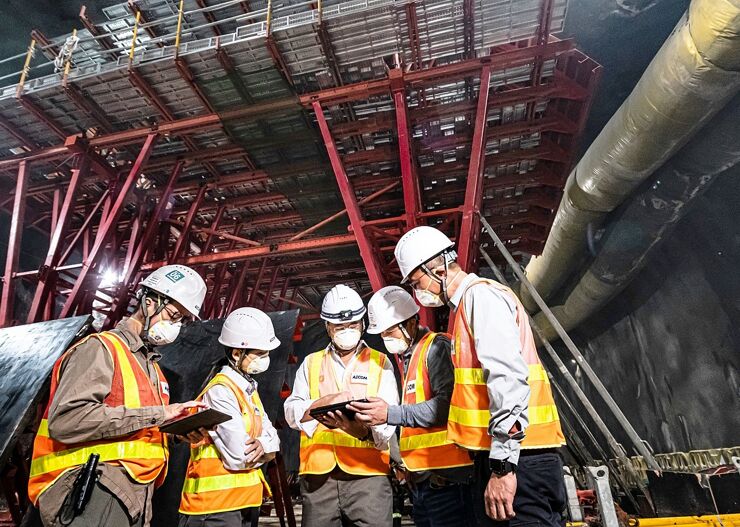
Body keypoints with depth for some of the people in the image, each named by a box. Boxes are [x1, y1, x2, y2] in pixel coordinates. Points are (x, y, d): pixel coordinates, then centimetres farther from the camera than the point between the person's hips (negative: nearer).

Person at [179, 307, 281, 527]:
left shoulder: (248, 388, 9)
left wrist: (262, 446, -16)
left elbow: (273, 440, 6)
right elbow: (239, 457, -23)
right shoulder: (220, 391, -20)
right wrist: (263, 449, -5)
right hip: (216, 507, -8)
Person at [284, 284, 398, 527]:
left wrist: (362, 430, -24)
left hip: (367, 473, -2)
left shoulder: (380, 363, 7)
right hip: (318, 473, 2)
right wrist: (328, 400, -14)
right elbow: (292, 412, 4)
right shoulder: (311, 363, 13)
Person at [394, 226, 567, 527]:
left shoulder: (481, 294, -9)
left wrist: (503, 466, -21)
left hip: (517, 457, -10)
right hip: (501, 456, 10)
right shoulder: (467, 304, 20)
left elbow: (509, 379, -20)